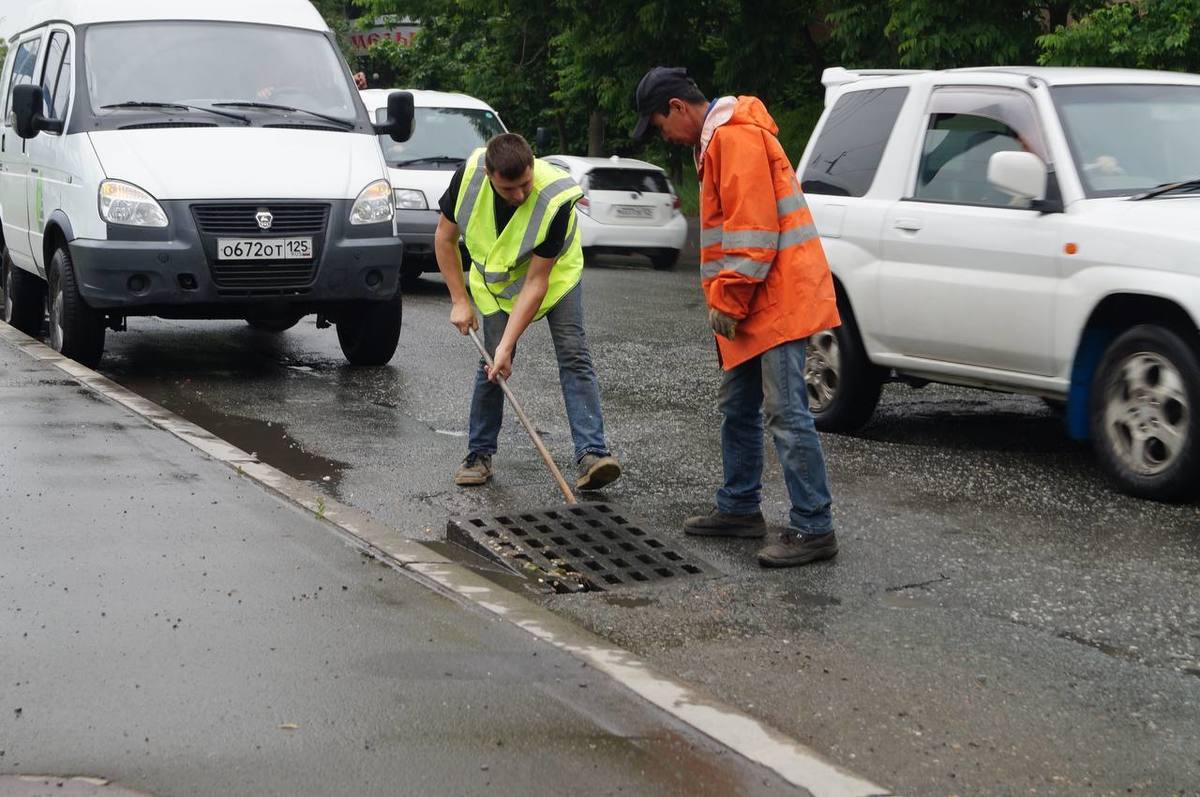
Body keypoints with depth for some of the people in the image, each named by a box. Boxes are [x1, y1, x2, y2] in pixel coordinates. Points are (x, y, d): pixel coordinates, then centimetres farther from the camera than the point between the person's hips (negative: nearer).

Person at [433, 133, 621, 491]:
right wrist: (459, 300, -14)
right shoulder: (468, 175, -29)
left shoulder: (555, 200, -37)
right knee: (492, 363, -3)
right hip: (495, 276, 2)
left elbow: (536, 282, -32)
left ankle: (592, 454, -19)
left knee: (573, 355, -14)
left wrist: (507, 344, -33)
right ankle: (479, 454, 12)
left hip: (554, 273, -2)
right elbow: (445, 237, -11)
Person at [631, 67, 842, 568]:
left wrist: (729, 301, -16)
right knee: (738, 408, 17)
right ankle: (740, 508, 28)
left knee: (785, 413, -11)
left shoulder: (736, 137, -15)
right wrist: (723, 299, 18)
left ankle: (813, 529, -9)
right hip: (757, 306, 11)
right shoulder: (718, 141, 20)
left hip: (778, 298, -11)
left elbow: (752, 228, -21)